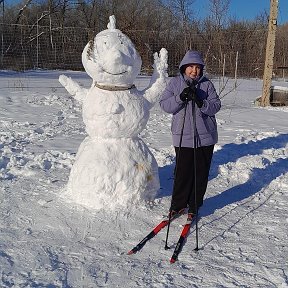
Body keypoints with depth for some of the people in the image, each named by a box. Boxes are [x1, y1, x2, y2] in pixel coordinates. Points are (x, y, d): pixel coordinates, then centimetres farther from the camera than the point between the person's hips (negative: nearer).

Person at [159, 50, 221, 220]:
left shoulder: (207, 84, 3)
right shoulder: (175, 83, 4)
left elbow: (216, 106, -3)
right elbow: (164, 105, -3)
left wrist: (201, 102, -21)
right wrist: (180, 98, -19)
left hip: (205, 137, 1)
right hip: (183, 136, -1)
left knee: (201, 173, 6)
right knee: (183, 172, 1)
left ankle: (194, 205, 21)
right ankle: (178, 204, 19)